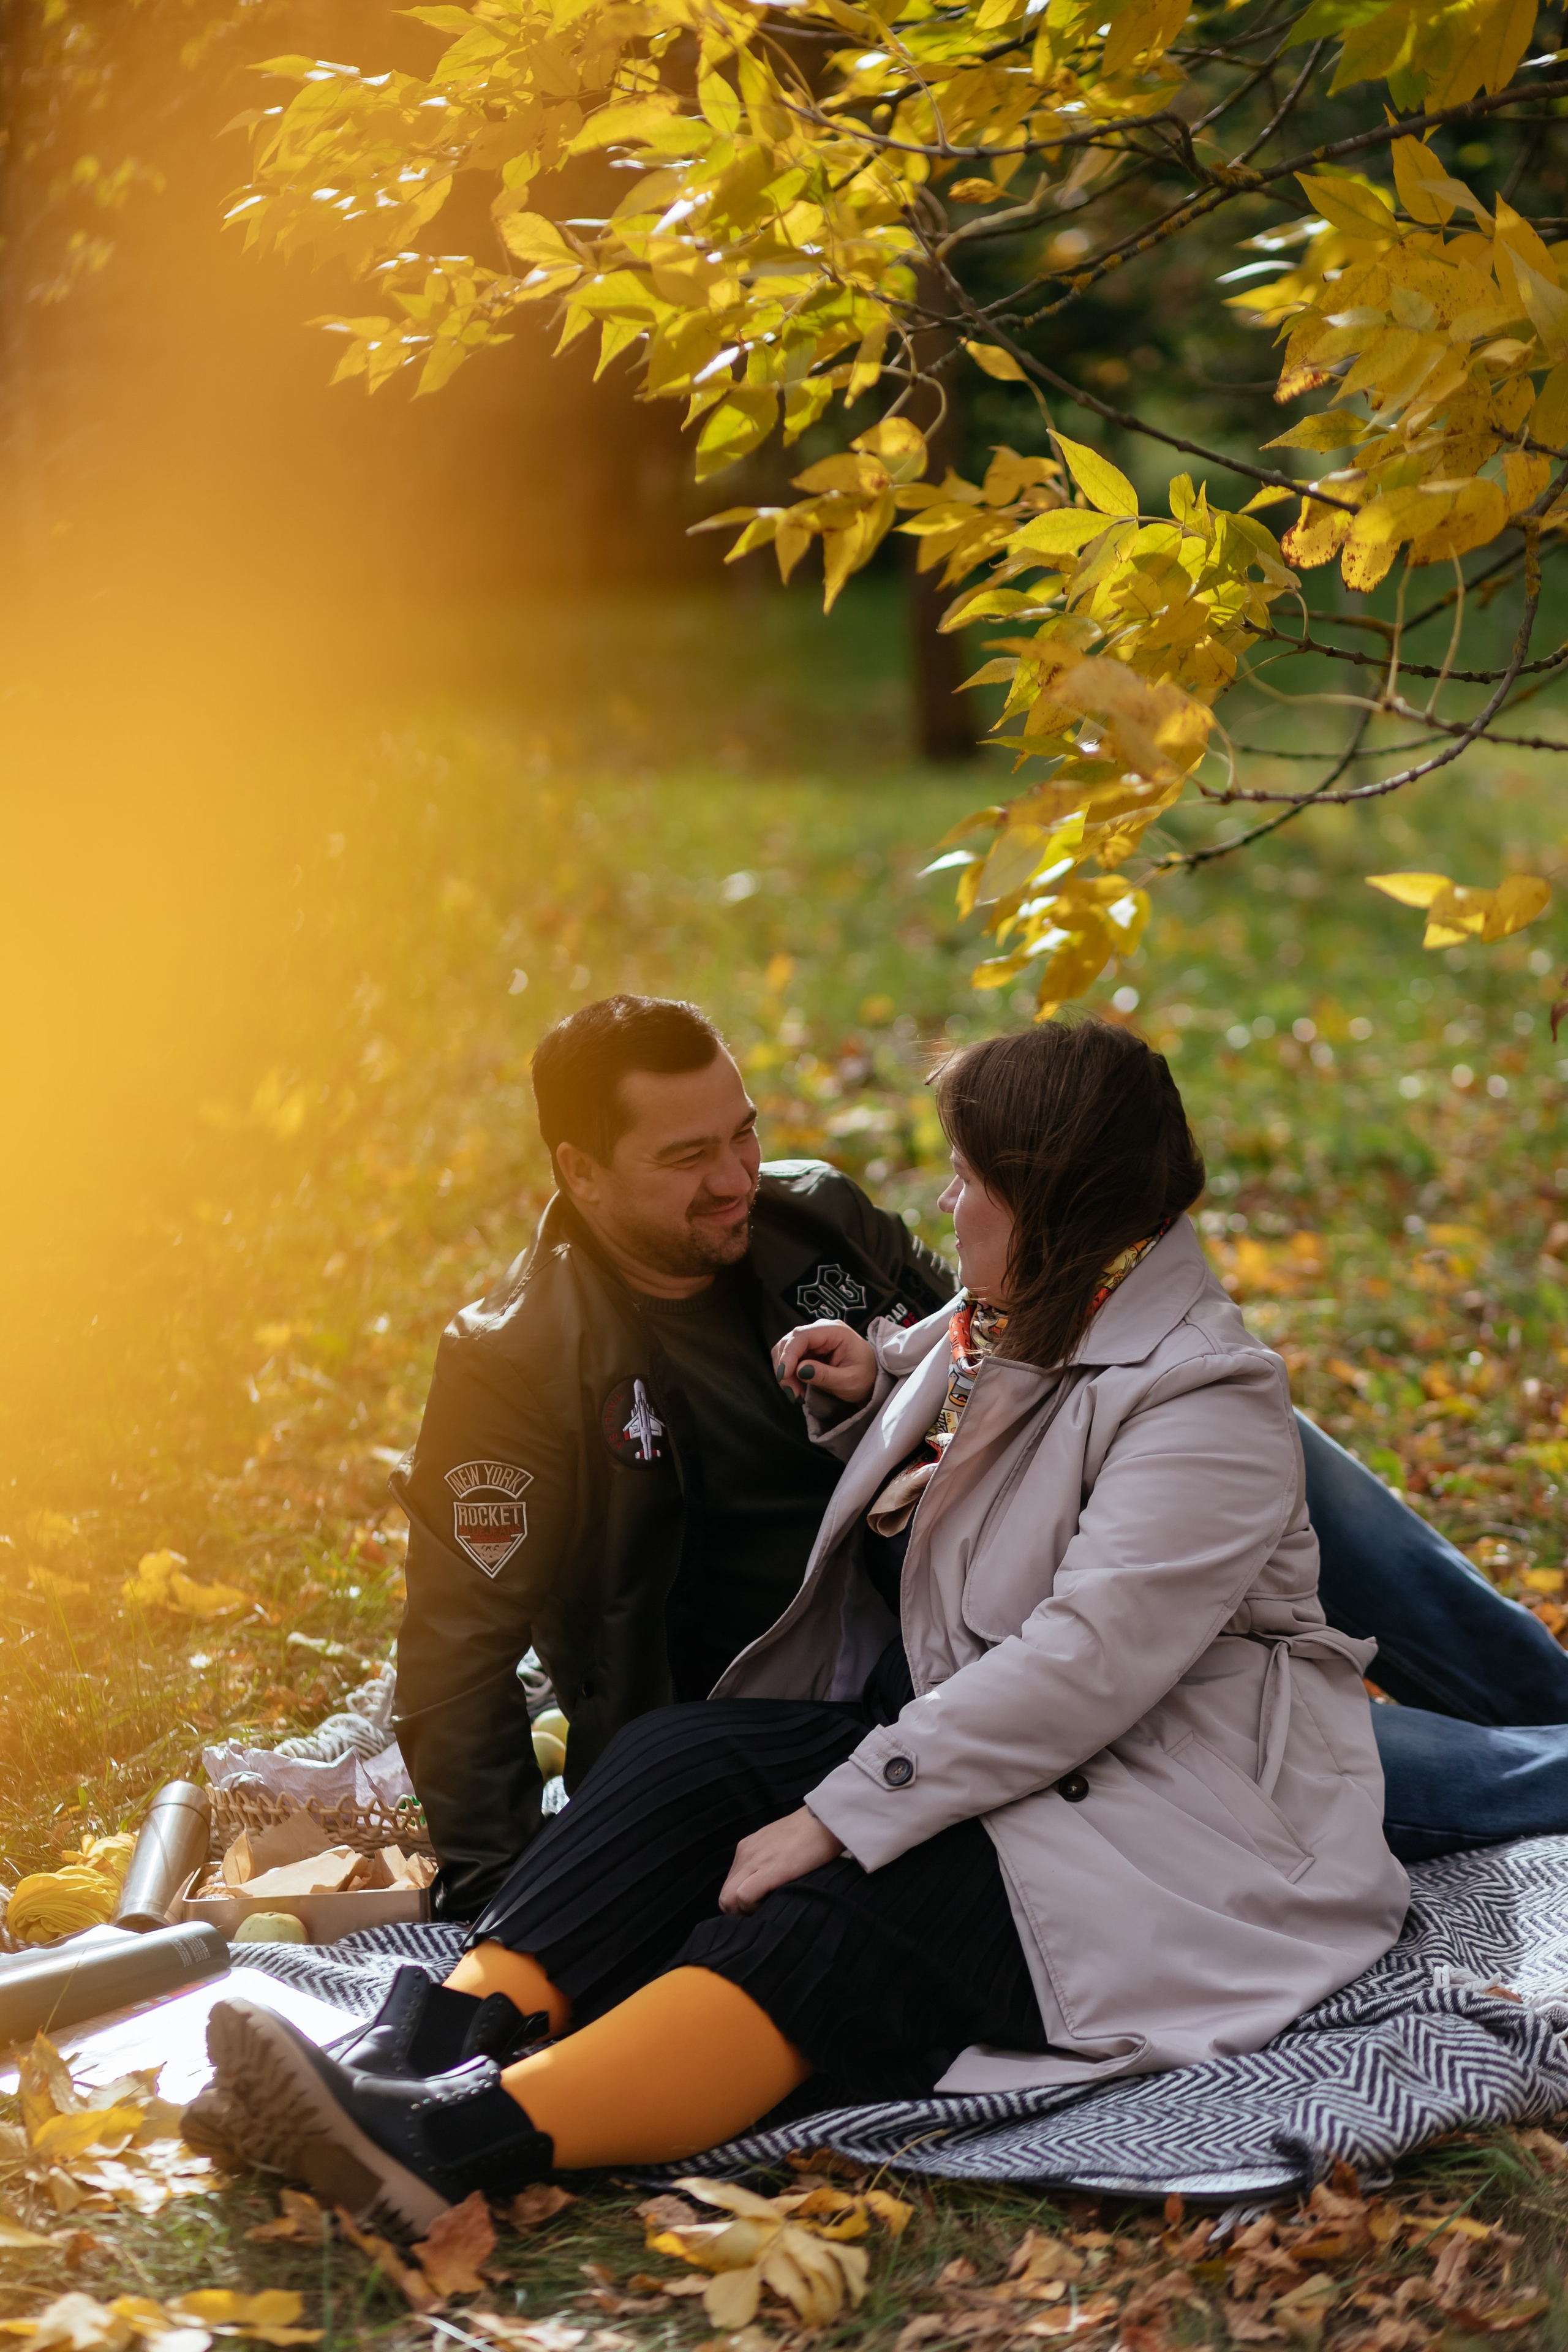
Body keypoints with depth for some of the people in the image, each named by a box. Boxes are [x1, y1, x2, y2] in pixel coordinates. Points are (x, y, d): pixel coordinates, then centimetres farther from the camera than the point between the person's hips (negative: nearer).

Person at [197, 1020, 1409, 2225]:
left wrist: (837, 1815, -30)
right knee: (683, 1754, -14)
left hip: (1165, 1809, -9)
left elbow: (1085, 1666, -27)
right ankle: (438, 2042, -35)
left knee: (830, 1923, -33)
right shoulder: (1000, 1329, 13)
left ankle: (462, 2139, -53)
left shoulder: (1205, 1404, -17)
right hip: (973, 1744, 9)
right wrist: (871, 1400, 10)